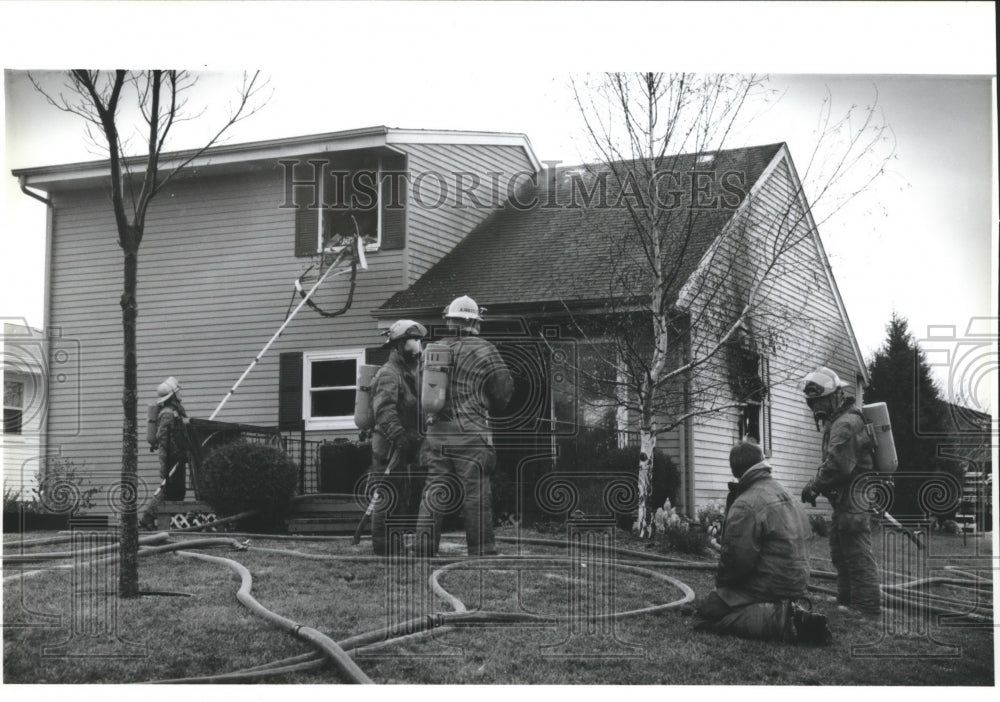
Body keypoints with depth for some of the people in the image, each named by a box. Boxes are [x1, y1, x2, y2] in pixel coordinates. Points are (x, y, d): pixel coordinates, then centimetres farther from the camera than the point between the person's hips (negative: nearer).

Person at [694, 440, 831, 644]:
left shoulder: (745, 505, -18)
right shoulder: (782, 493, 12)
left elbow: (737, 557, -21)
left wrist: (721, 582, -2)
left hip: (769, 587, -9)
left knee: (708, 612, -9)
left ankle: (779, 619, -20)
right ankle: (795, 614, 4)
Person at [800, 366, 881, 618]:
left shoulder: (845, 424, -17)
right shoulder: (838, 422, 19)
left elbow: (837, 466, -24)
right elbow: (831, 463, 19)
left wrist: (813, 487, -13)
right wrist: (816, 485, 6)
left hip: (853, 498, -11)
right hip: (847, 500, 11)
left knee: (858, 553, -8)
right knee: (840, 552, 18)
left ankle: (869, 606, -4)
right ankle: (847, 602, 27)